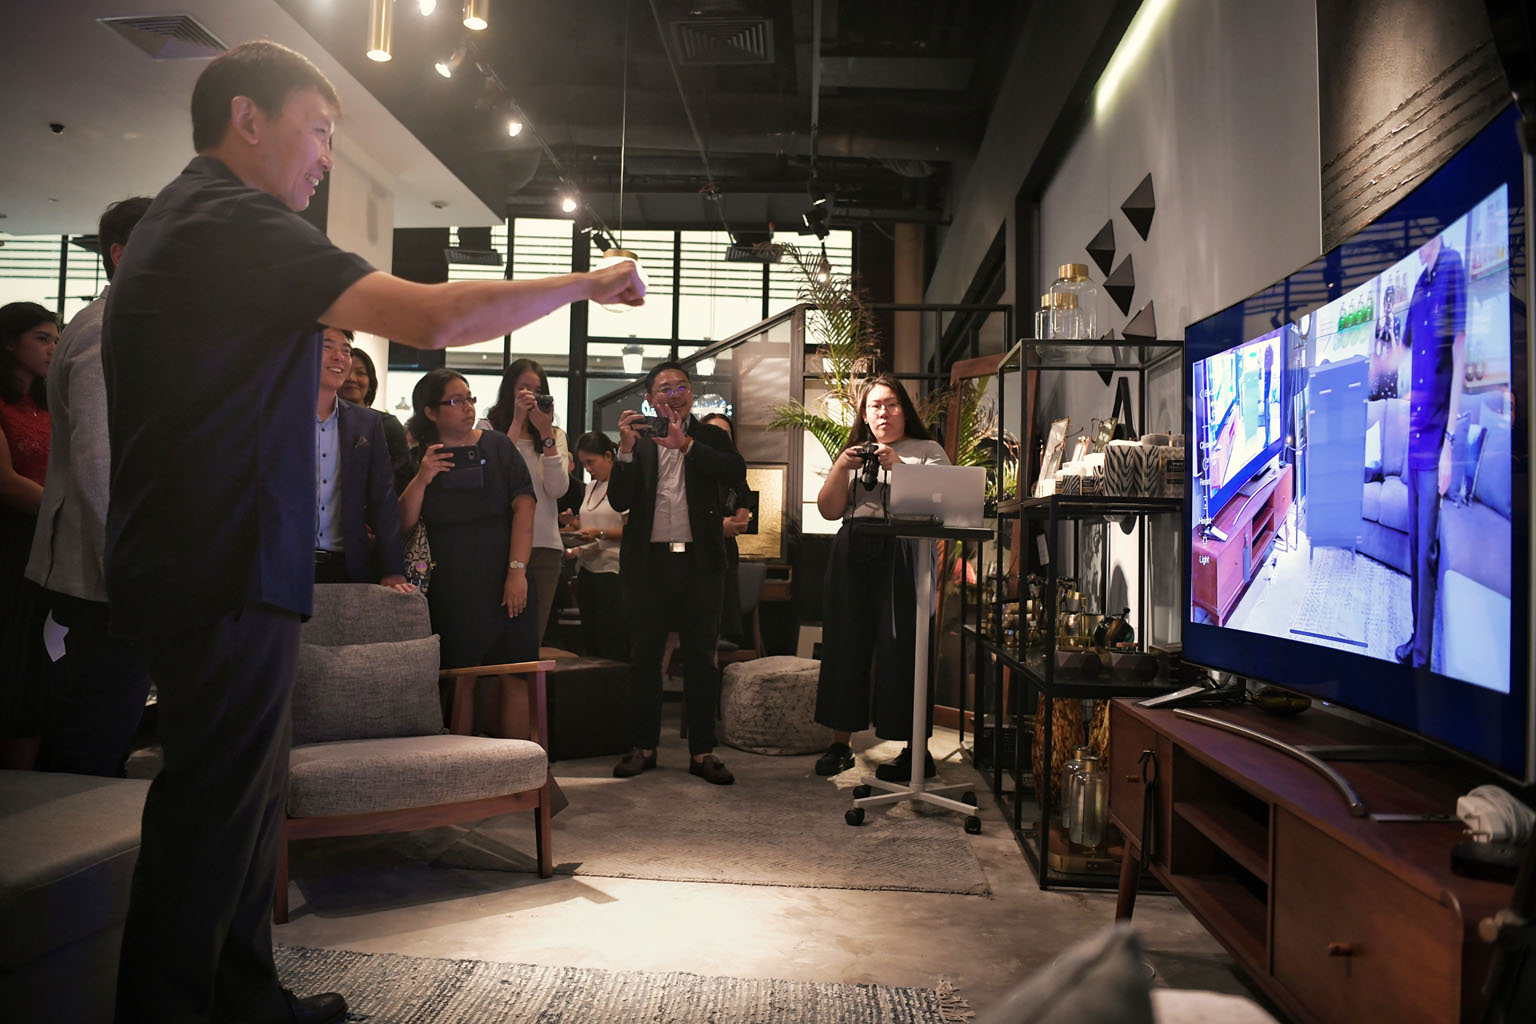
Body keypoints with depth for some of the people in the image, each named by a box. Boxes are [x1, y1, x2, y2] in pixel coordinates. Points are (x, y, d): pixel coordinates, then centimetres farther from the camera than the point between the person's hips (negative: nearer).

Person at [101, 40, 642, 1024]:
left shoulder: (175, 224, 21)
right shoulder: (238, 222, -13)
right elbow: (433, 317, -22)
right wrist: (586, 282, -12)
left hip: (185, 567, 11)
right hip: (227, 575, -11)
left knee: (246, 796, 16)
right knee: (215, 807, -2)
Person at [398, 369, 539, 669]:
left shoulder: (498, 446, 6)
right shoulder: (416, 460, 8)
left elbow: (524, 506, -3)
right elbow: (402, 524, 2)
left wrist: (517, 571, -12)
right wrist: (421, 480, -12)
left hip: (506, 587, 0)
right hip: (448, 594, 1)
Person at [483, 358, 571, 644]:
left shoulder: (556, 435, 14)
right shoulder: (489, 428, 6)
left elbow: (557, 489, -1)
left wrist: (546, 433, -6)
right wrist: (517, 422, -9)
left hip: (546, 545, 3)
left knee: (534, 635, 7)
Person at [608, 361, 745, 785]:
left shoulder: (709, 437, 8)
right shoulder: (637, 441, 8)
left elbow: (736, 472, -12)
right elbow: (619, 501, -2)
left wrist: (685, 444, -20)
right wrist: (626, 449, -15)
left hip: (698, 561, 0)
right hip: (647, 562, 1)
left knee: (701, 658, 4)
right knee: (644, 657, 7)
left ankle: (702, 751, 12)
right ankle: (644, 746, 20)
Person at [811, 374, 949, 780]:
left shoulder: (927, 451, 12)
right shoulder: (853, 453, 22)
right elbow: (829, 509, 12)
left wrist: (896, 465, -11)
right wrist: (842, 467, -2)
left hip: (902, 556, -4)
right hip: (852, 556, 4)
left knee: (901, 648, -8)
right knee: (845, 645, 3)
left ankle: (915, 750, 1)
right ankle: (840, 743, 14)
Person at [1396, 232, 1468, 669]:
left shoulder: (1453, 268, -11)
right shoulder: (1419, 282, 14)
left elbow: (1459, 358, -16)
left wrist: (1449, 442, -18)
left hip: (1435, 443, -8)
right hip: (1414, 443, 8)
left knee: (1427, 555, -3)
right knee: (1414, 549, 15)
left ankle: (1424, 655, 5)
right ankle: (1416, 639, 26)